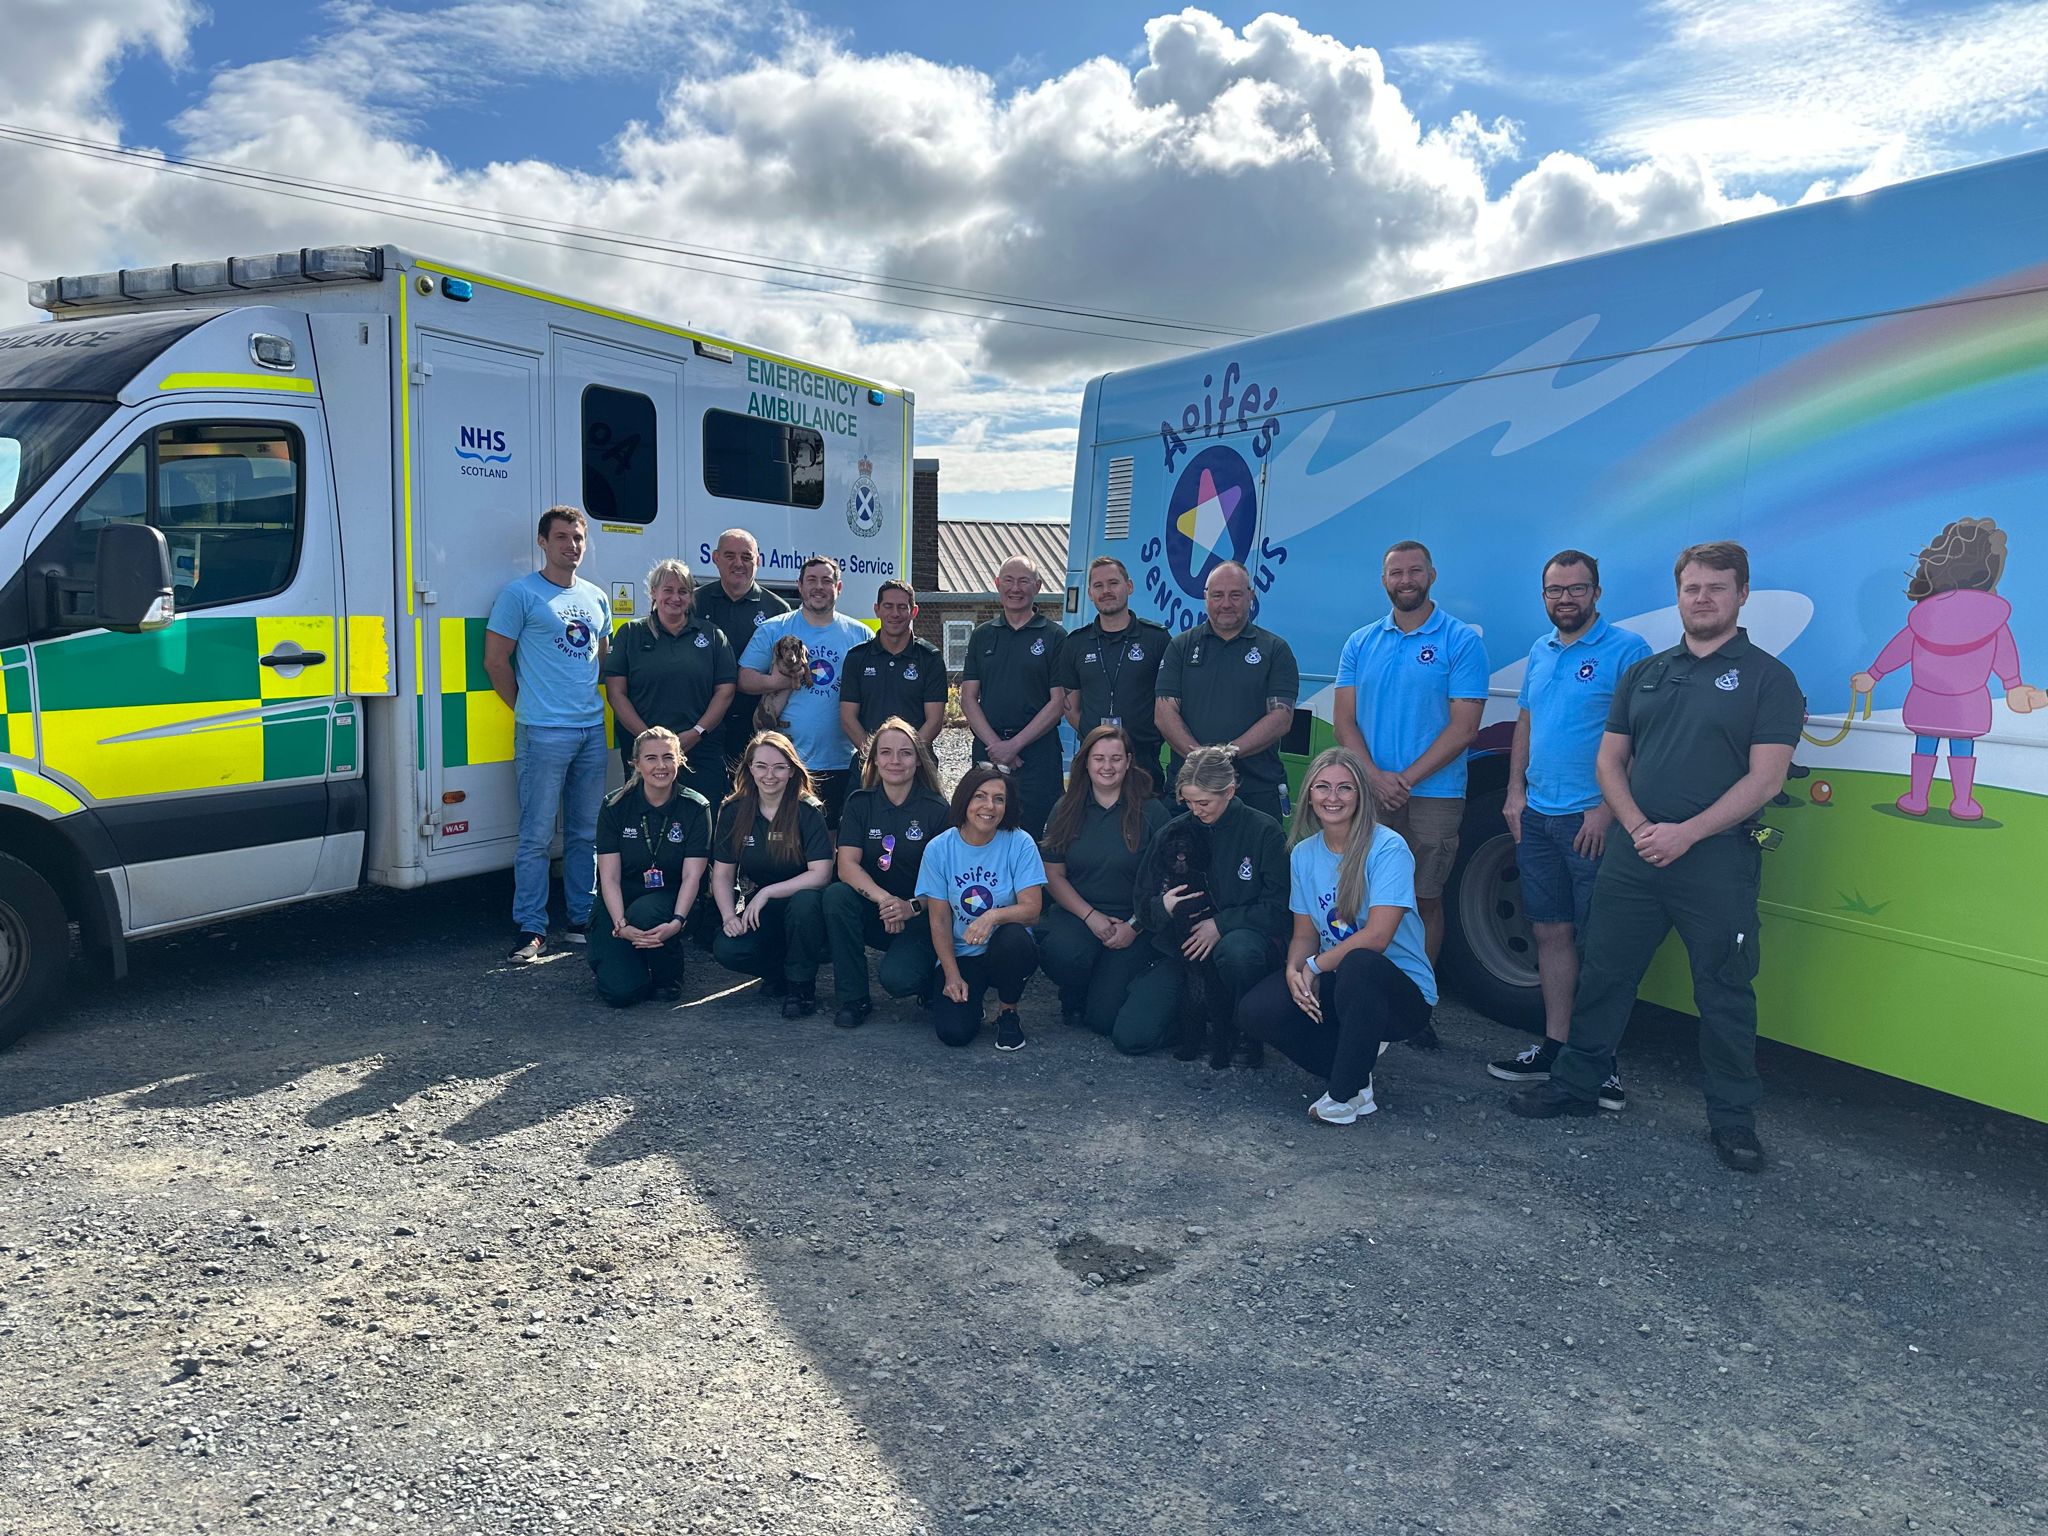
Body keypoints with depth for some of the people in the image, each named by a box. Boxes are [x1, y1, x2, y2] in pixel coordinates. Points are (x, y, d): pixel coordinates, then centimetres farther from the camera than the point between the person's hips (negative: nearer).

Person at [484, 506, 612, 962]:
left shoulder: (596, 598, 16)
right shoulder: (521, 594, -2)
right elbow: (495, 660, -3)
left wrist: (594, 703, 11)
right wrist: (528, 709, 1)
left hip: (592, 729, 6)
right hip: (543, 732, -6)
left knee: (587, 833, 10)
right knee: (537, 834, -5)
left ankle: (583, 920, 19)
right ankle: (531, 929, 0)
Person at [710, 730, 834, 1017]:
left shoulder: (808, 811, -12)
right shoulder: (733, 812, -1)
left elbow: (821, 873, -20)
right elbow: (722, 874, 1)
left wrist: (767, 892, -26)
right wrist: (729, 916, -17)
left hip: (800, 903, -3)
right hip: (759, 910, 3)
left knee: (805, 901, -38)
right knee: (725, 949, -26)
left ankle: (801, 985, -13)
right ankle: (778, 972, 7)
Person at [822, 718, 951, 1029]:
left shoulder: (937, 810, -6)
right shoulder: (860, 803, 0)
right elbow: (847, 865, -11)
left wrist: (912, 906, -26)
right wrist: (884, 899, -28)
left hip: (919, 918, -3)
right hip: (872, 912, 3)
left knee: (897, 979, -29)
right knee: (836, 895, -28)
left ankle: (933, 978, 11)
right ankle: (852, 998, -13)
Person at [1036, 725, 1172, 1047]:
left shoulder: (1152, 811, -3)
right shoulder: (1066, 810, 5)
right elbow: (1053, 875, 3)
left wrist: (1133, 926, -13)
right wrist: (1091, 916, -11)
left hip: (1134, 919, -2)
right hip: (1078, 913, 2)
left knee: (1104, 1018, -16)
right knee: (1061, 952, -34)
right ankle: (1073, 997, 3)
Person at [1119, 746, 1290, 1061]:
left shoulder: (1263, 831, -6)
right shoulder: (1172, 832, 4)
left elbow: (1278, 907, -10)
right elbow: (1143, 902, 7)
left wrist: (1221, 924, -19)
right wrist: (1162, 907, -17)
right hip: (1180, 950, 3)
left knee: (1237, 950, -42)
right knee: (1131, 1036, -15)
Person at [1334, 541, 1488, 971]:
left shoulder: (1462, 641, -2)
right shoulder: (1361, 643, 9)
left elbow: (1463, 727, -8)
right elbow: (1344, 721, 5)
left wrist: (1407, 778, -13)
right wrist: (1375, 776, -10)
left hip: (1433, 797, -3)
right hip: (1369, 793, 3)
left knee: (1425, 901, 3)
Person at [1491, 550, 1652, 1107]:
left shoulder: (1626, 649, -7)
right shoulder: (1540, 652, 14)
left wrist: (1607, 808, -18)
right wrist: (1516, 791, 10)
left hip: (1592, 820, -7)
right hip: (1537, 817, 7)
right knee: (1550, 932, 11)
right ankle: (1554, 1047, 20)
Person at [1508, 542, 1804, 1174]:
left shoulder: (1767, 677, -2)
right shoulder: (1644, 673, 13)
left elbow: (1765, 778, -10)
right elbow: (1610, 759, 10)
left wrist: (1685, 834, -17)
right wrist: (1638, 826, -7)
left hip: (1718, 862, -4)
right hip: (1633, 856, 4)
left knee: (1724, 994, 6)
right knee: (1603, 975, 11)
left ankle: (1732, 1118, 19)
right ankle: (1576, 1084, 25)